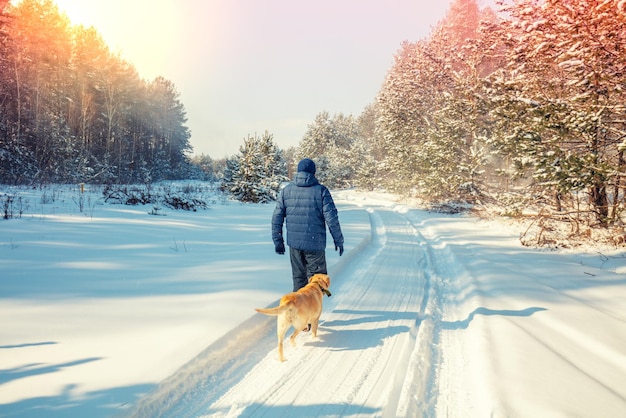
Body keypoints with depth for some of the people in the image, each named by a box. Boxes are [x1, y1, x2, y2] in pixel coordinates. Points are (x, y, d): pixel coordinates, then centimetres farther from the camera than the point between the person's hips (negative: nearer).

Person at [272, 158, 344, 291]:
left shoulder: (286, 190, 5)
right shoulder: (321, 190, -5)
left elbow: (276, 218, 5)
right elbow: (331, 218, -9)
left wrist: (277, 241, 13)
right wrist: (338, 240, 0)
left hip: (294, 242, 4)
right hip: (315, 244, -3)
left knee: (298, 278, 15)